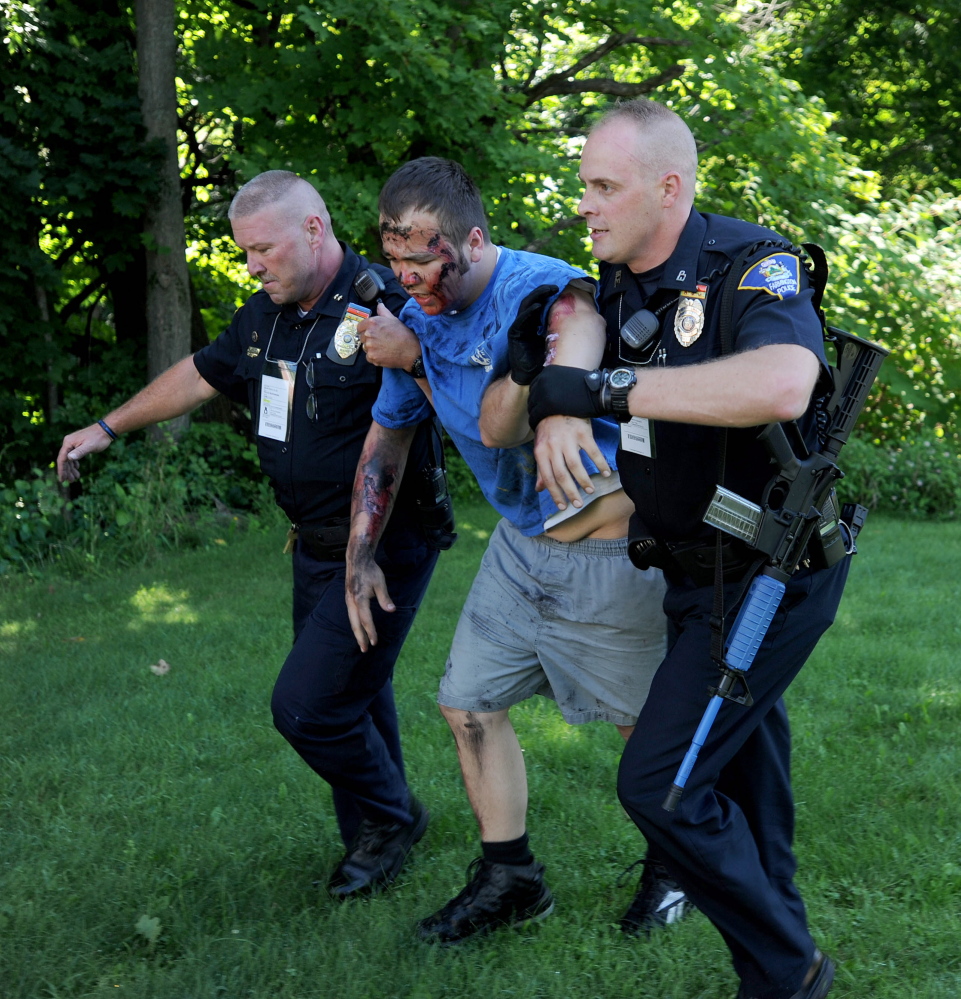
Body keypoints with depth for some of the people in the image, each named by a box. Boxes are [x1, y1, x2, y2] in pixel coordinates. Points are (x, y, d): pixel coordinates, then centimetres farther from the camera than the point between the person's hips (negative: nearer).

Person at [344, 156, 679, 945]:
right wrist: (361, 556, 10)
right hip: (520, 543, 7)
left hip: (608, 548, -7)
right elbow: (385, 439, 12)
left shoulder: (549, 290, -24)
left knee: (647, 724, 8)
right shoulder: (420, 320, -1)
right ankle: (510, 879, 23)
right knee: (469, 705, 8)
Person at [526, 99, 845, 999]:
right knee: (739, 770, 23)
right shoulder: (614, 283, 3)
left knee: (658, 783, -12)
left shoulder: (753, 265, -22)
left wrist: (607, 388, -39)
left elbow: (782, 388, -44)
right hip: (693, 570, 9)